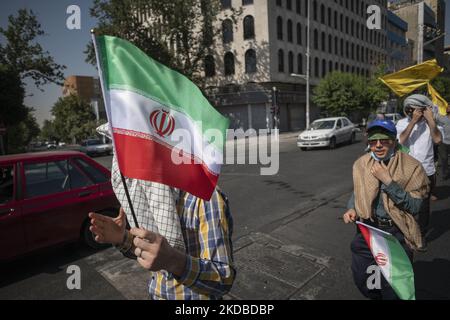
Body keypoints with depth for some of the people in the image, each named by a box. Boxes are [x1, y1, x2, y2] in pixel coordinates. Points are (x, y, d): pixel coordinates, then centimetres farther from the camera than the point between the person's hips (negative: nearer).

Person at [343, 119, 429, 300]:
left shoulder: (411, 167, -11)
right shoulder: (361, 164, 1)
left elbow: (415, 206, -17)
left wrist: (387, 180, -23)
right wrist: (351, 209, -3)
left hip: (397, 233, -3)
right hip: (367, 228, 4)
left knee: (393, 288, 4)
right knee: (361, 278, 12)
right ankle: (379, 296, 43)